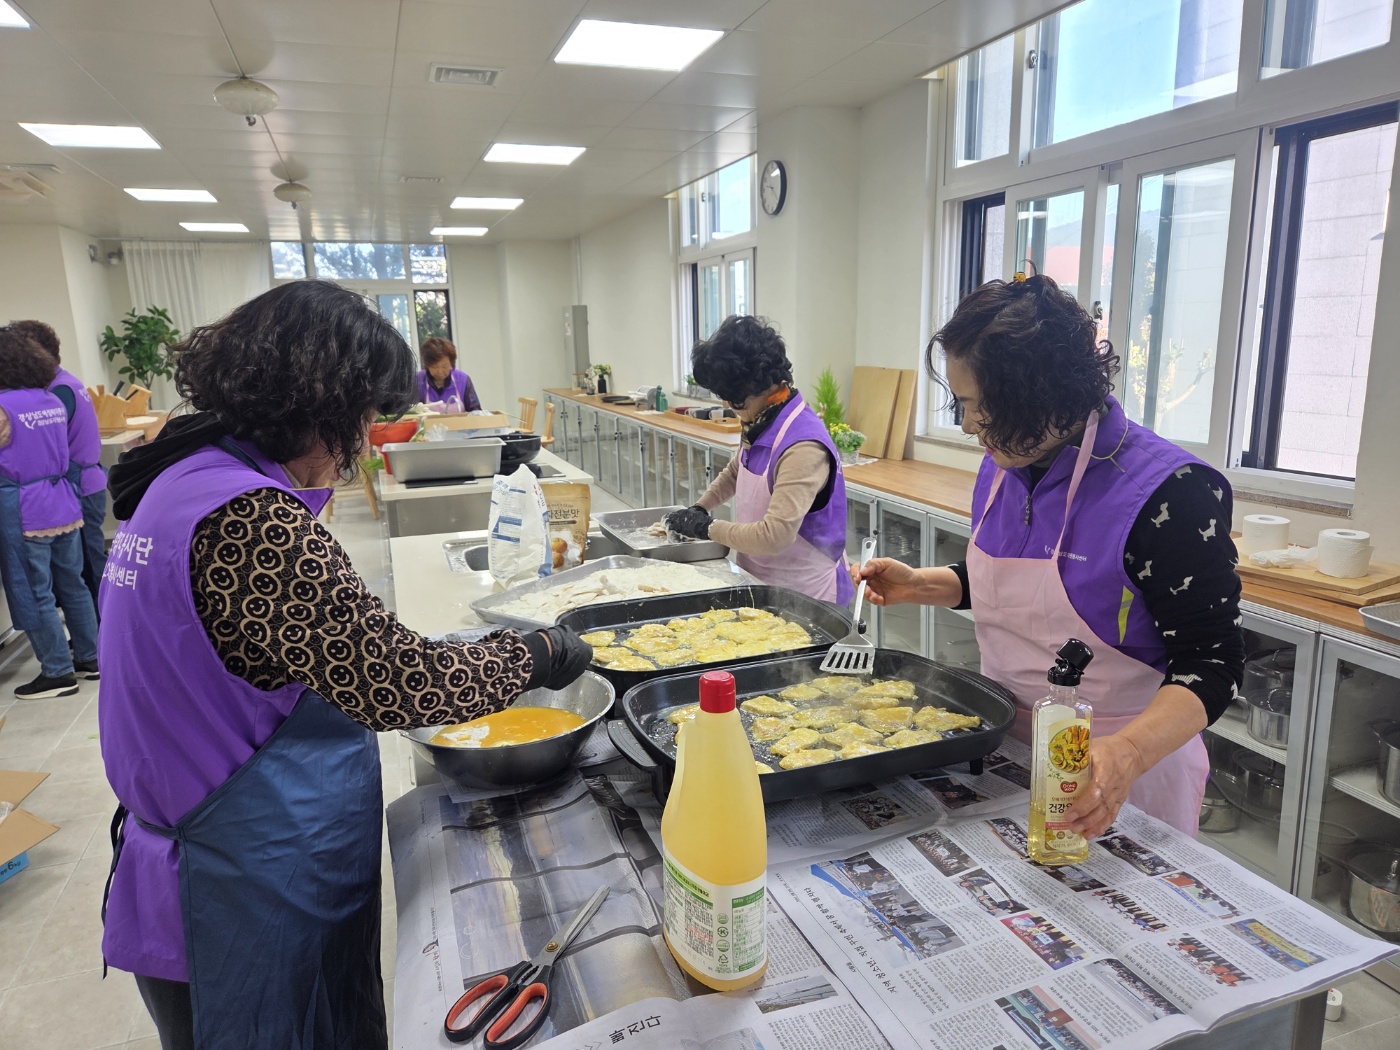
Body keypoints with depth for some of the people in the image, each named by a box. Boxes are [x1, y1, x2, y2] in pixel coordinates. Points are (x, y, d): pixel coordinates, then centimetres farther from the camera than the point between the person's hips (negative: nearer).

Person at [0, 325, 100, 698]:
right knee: (72, 583, 15)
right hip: (62, 502, 7)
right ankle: (90, 657, 23)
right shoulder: (52, 400, 7)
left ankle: (58, 673, 9)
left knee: (33, 594, 3)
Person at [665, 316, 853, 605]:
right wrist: (698, 509, 7)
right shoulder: (760, 425, 0)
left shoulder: (803, 446, -27)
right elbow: (735, 472, 21)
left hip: (802, 592, -7)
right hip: (759, 579, 8)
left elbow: (775, 535, -32)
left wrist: (708, 528, -20)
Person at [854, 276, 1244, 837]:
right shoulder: (1003, 466, -2)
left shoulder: (1170, 493, -24)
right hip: (1006, 748, 7)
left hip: (1114, 775, -6)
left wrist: (1128, 752, -39)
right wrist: (921, 585, -4)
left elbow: (1210, 663, -23)